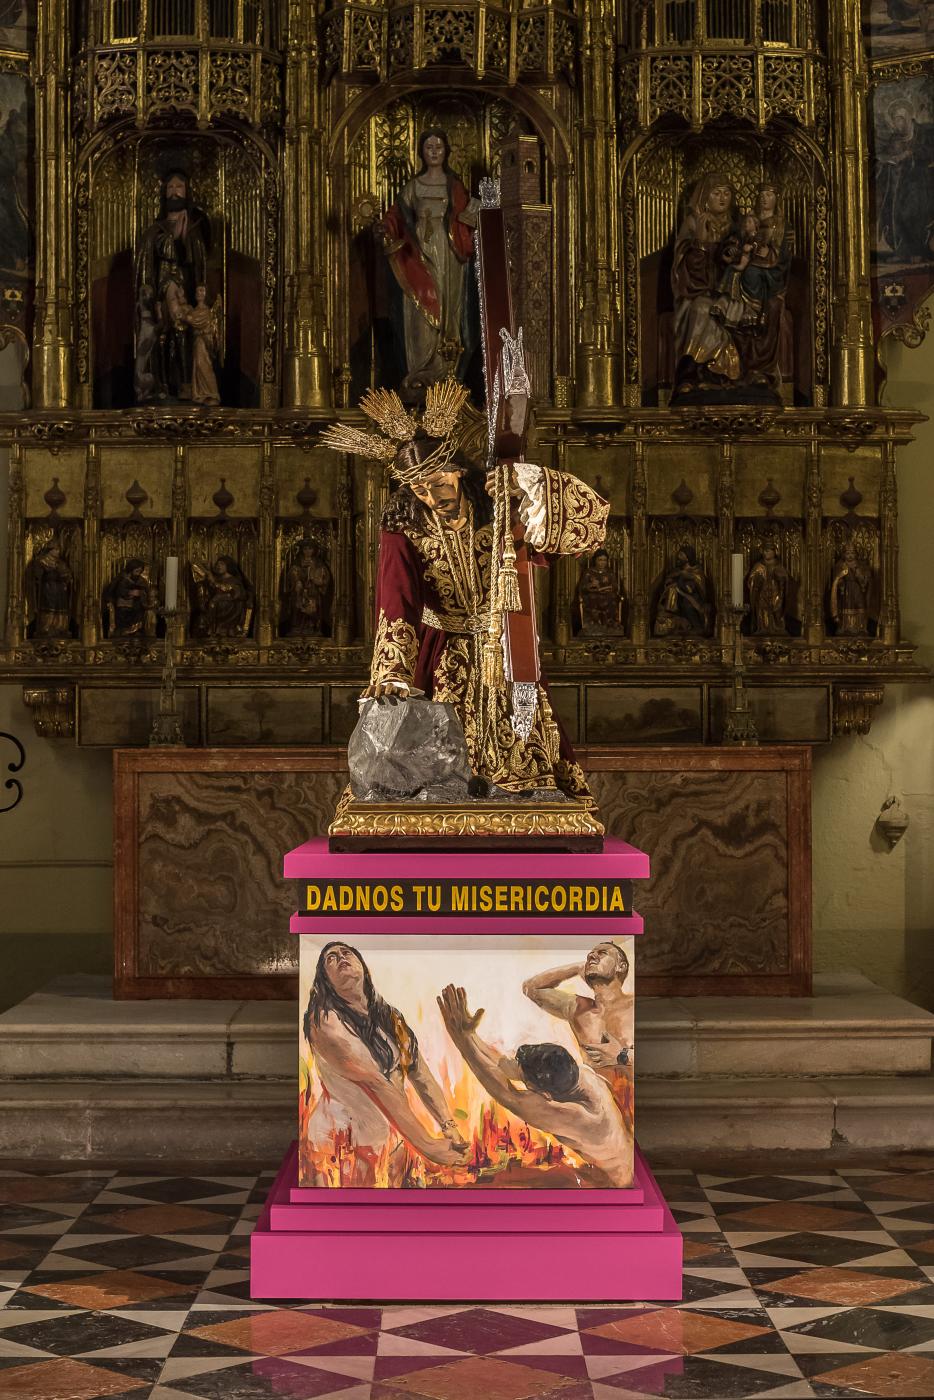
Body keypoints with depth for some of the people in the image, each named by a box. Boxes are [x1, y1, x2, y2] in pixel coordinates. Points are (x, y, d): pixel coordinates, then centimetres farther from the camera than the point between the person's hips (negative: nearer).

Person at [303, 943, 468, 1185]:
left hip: (393, 1139, 5)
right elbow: (373, 1082, -21)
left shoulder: (391, 1018, 9)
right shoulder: (324, 1020, -14)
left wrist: (449, 1128, -17)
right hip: (342, 1139, -5)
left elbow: (422, 1077, 0)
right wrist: (426, 1144, -26)